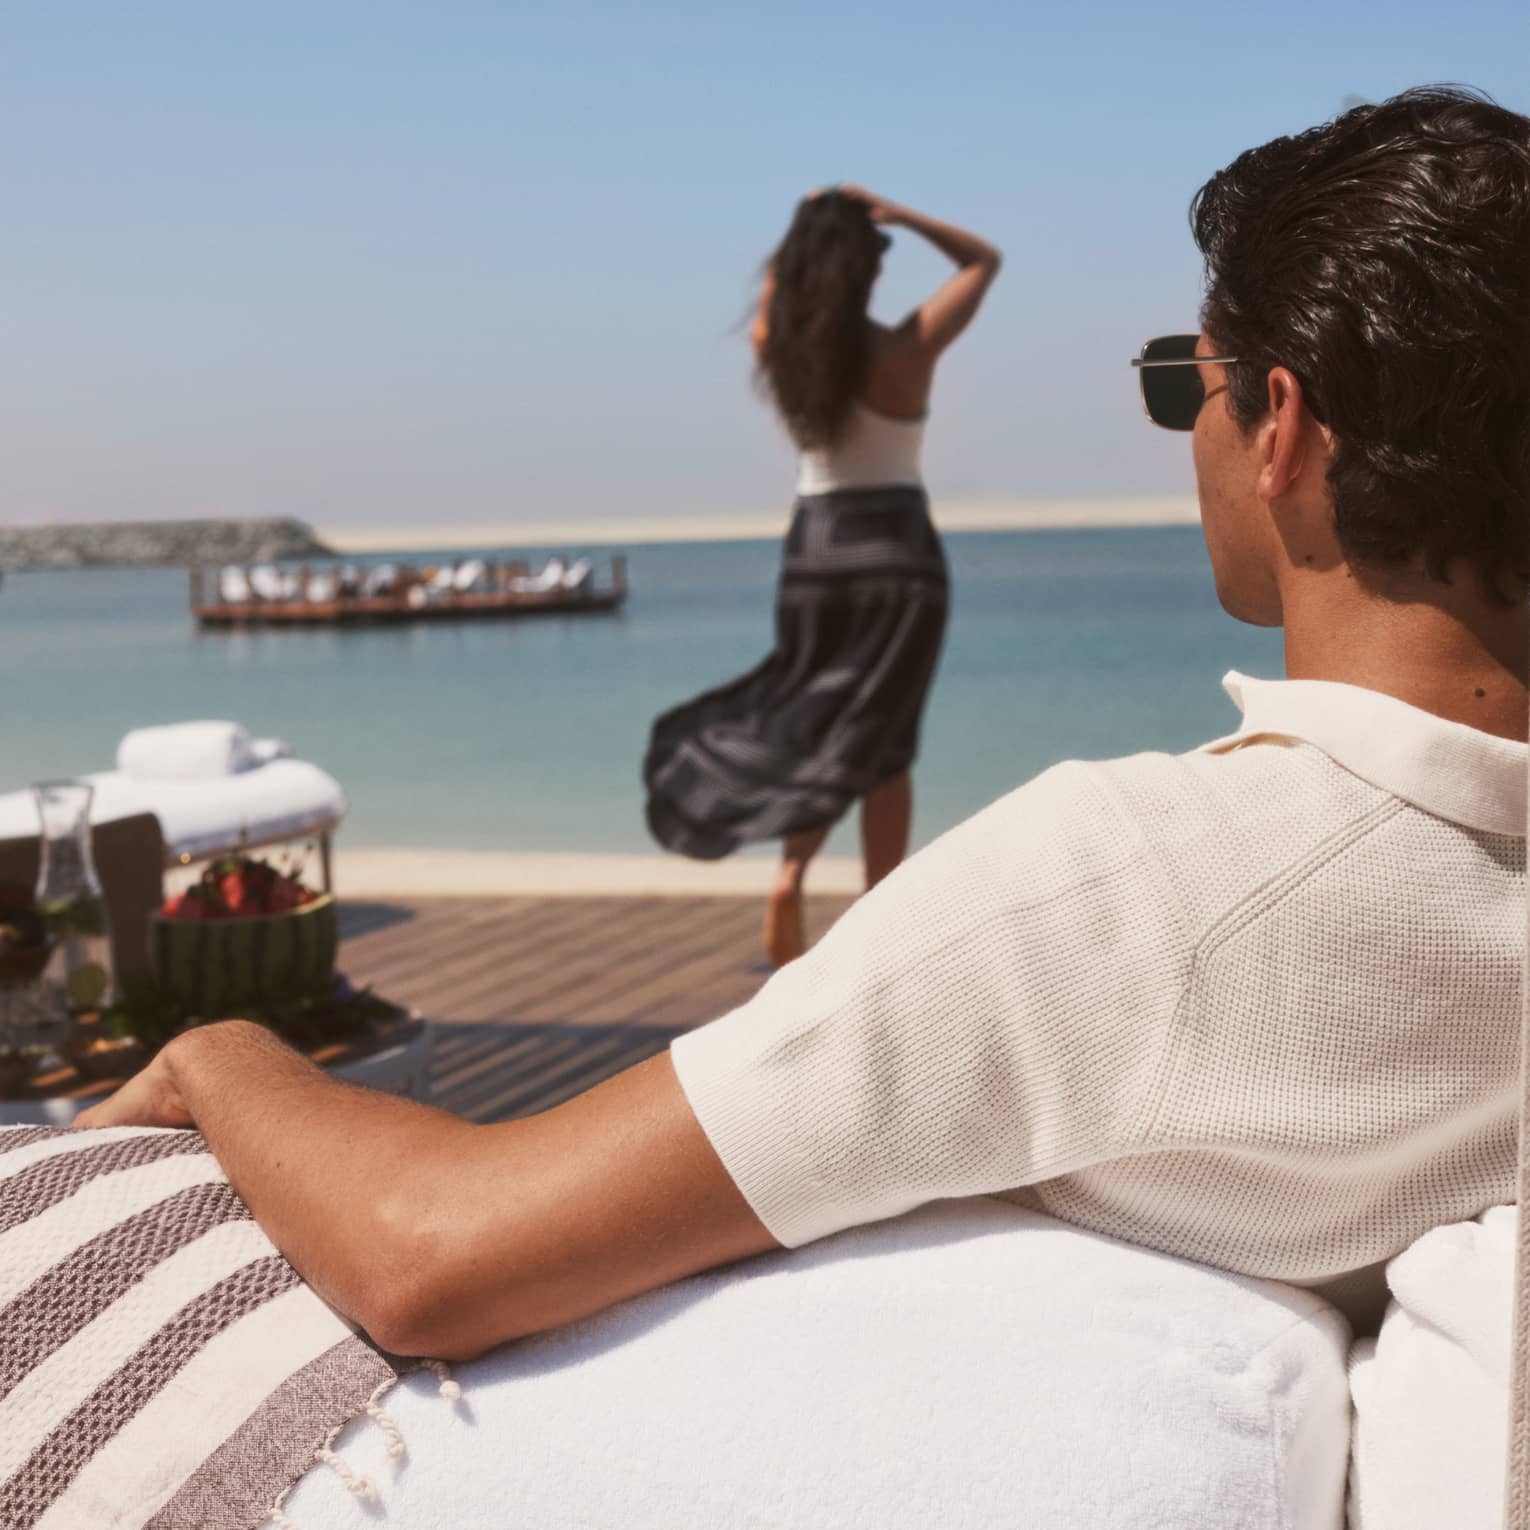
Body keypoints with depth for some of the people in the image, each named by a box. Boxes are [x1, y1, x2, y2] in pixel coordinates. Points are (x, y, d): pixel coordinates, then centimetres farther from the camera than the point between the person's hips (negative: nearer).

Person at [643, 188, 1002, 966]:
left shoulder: (779, 351, -2)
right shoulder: (905, 350, -9)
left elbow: (774, 291, 24)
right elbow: (984, 259, 6)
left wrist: (809, 228, 12)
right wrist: (898, 215, -3)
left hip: (814, 549, 3)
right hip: (897, 551, -2)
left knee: (813, 728, 17)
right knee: (881, 747, 5)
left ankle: (788, 878, -5)